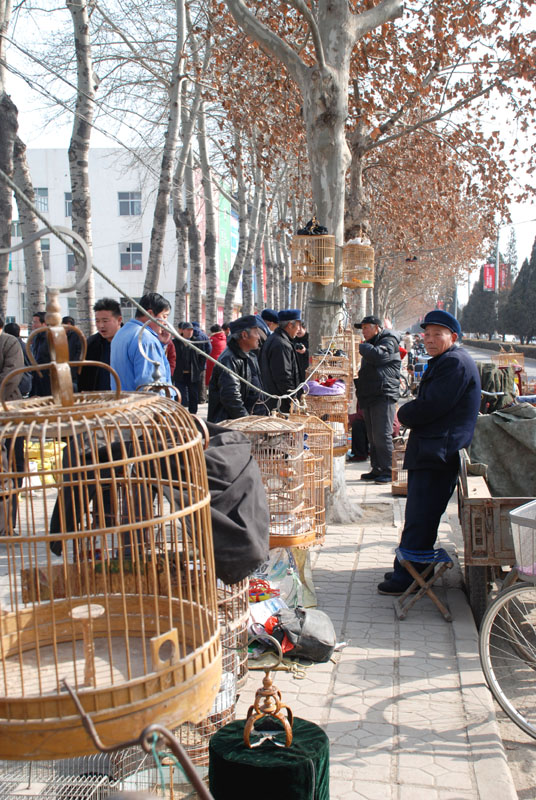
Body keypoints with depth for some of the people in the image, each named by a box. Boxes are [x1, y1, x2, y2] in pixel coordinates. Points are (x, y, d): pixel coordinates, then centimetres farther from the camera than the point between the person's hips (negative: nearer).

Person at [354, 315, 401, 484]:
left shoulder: (388, 341, -5)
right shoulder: (370, 344, 25)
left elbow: (378, 355, -25)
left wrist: (361, 347, -9)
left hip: (384, 395, -9)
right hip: (369, 397, 10)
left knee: (382, 435, -12)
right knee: (372, 436, 10)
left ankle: (388, 471, -7)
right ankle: (377, 469, 16)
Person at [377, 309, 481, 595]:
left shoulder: (456, 363, -14)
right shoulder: (442, 362, 21)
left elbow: (430, 408, -20)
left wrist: (403, 414, -4)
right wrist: (408, 415, 2)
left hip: (438, 454, -11)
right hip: (430, 453, 11)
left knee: (419, 518, -6)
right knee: (418, 515, 16)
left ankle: (406, 577, 2)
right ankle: (408, 569, 26)